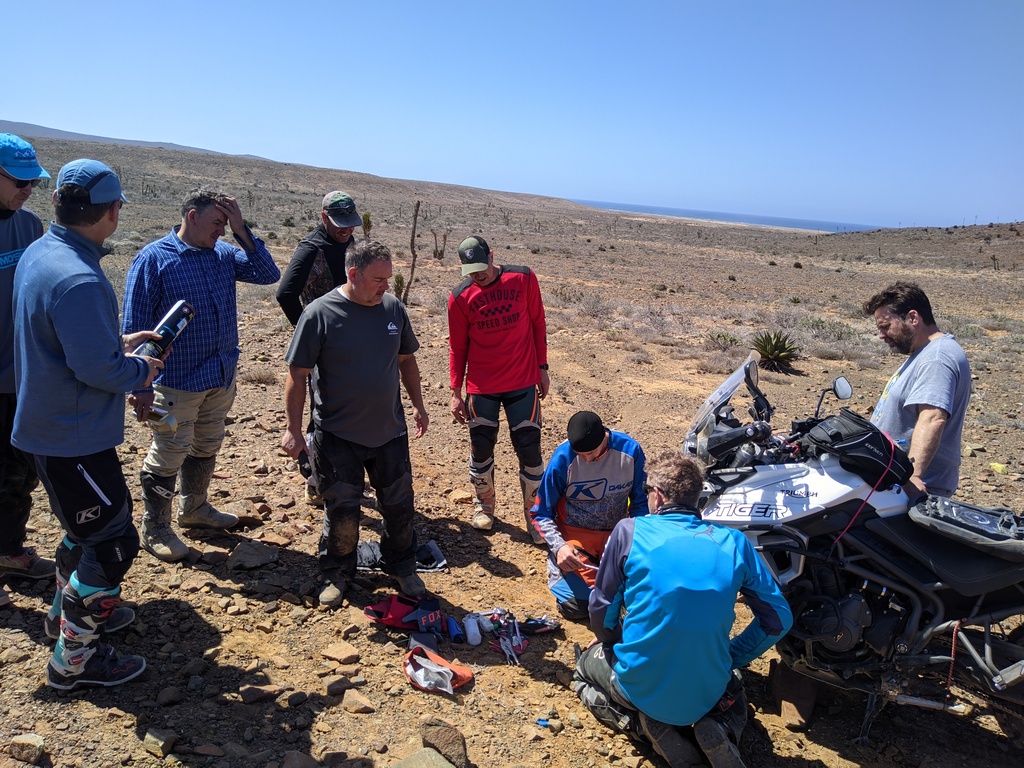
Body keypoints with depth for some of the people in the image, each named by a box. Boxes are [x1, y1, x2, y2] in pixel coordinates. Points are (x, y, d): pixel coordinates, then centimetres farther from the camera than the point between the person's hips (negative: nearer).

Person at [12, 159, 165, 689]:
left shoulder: (39, 252, 4)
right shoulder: (77, 279, -28)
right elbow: (98, 369, -27)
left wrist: (120, 342, 10)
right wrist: (141, 370, -9)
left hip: (48, 424, 10)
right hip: (74, 438, -10)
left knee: (87, 526, 27)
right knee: (112, 544, 3)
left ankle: (69, 611, 46)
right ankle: (74, 659, 17)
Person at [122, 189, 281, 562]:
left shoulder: (224, 254, 4)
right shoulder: (154, 259, -12)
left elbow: (269, 274, -5)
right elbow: (134, 327, -13)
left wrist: (242, 231, -12)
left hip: (222, 377, 6)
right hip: (176, 381, -6)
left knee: (206, 448, 21)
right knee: (168, 456, 6)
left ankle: (194, 509, 42)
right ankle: (155, 529, 24)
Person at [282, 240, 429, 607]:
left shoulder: (393, 308, -1)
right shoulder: (319, 314, -14)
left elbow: (406, 359, 13)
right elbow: (297, 375, -9)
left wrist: (418, 405, 15)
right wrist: (294, 429, -8)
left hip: (390, 432, 4)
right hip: (337, 437, -3)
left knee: (399, 506, 13)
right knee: (341, 512, 9)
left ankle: (402, 566, 36)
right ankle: (337, 574, 33)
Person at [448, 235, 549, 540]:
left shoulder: (523, 278, -5)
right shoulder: (460, 297, -5)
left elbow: (537, 324, 4)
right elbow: (457, 348, 2)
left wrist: (542, 368, 4)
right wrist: (456, 393, 1)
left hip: (523, 383, 0)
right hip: (481, 388, 1)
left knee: (529, 449, 2)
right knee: (481, 449, 10)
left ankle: (534, 515, 18)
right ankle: (484, 506, 33)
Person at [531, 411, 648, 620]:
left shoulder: (630, 450, -12)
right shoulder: (563, 458, -17)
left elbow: (641, 503, 1)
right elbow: (541, 514, -8)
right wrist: (559, 546, -24)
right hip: (575, 534, -2)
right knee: (577, 605, -17)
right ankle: (558, 562, 16)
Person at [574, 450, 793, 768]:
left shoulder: (629, 530, -10)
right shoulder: (734, 542, -3)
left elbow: (602, 608, -3)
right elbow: (778, 619, 2)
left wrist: (608, 637, 19)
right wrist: (729, 657, 14)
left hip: (640, 688, -2)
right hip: (707, 693, 3)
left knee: (585, 667, 31)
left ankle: (648, 725, 4)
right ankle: (721, 730, 4)